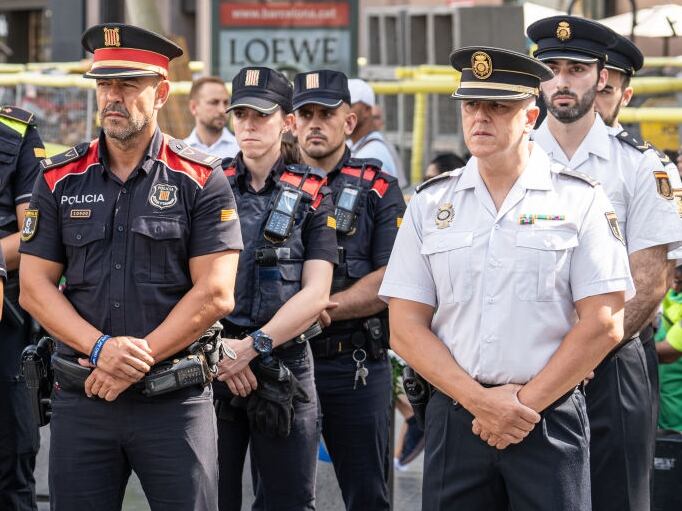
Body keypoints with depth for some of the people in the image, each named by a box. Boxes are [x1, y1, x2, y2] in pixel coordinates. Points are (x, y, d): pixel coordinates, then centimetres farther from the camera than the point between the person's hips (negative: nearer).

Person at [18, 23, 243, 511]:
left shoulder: (201, 179, -1)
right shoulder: (60, 179, 7)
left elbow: (215, 295, -7)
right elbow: (35, 287, 3)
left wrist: (137, 361, -12)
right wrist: (100, 349, -13)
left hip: (176, 400, -2)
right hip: (79, 398, 3)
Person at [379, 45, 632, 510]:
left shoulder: (580, 201, 1)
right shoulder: (430, 204, 7)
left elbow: (603, 325, -4)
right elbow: (406, 327, 3)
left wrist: (525, 401, -9)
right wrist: (479, 400, -8)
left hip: (552, 418, -2)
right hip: (455, 415, 2)